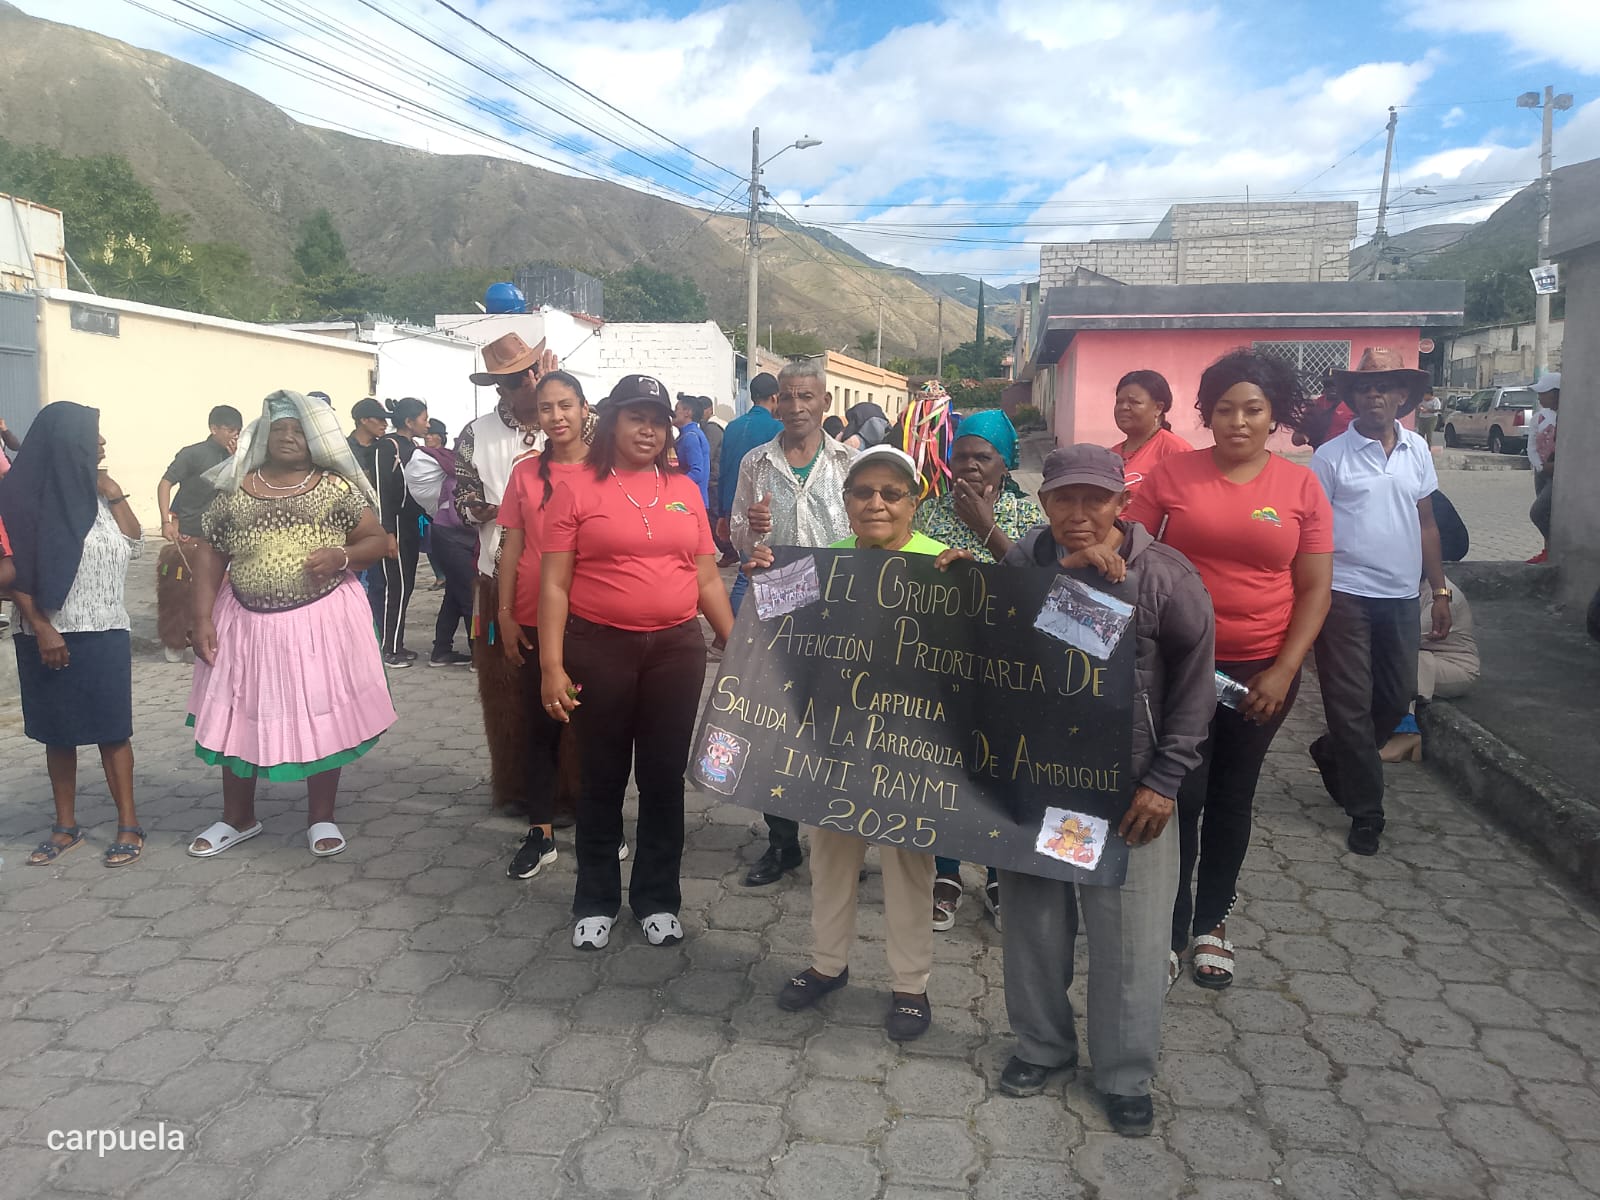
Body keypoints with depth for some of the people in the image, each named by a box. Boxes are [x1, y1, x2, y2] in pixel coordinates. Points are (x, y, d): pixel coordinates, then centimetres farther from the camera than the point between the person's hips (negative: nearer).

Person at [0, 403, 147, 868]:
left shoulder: (95, 490, 5)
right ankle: (66, 826, 21)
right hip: (50, 634, -2)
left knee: (112, 728, 2)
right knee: (58, 731, 9)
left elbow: (134, 546, 8)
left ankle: (128, 826, 7)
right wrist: (41, 628, -14)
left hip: (104, 633, 2)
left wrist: (116, 497, -2)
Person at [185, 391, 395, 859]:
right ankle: (238, 818, 28)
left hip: (321, 620, -2)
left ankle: (321, 817, 20)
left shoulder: (335, 488, 0)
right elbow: (210, 554, 4)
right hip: (247, 622, 2)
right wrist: (203, 618, -3)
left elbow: (378, 540, 1)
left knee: (322, 716, 4)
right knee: (239, 718, 9)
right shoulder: (235, 490, 4)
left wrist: (341, 556, -19)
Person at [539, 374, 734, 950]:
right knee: (603, 777, 10)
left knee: (665, 776, 10)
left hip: (677, 648, 3)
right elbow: (554, 585, -5)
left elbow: (707, 579, 12)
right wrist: (551, 665, -11)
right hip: (600, 648, -2)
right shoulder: (576, 491, -2)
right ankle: (596, 901, 25)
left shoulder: (684, 491, 8)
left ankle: (658, 898, 25)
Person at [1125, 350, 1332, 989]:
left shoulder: (1301, 487, -1)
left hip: (1262, 668, 1)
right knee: (1179, 796, 0)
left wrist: (1283, 672, -8)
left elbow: (1315, 588, 0)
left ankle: (1211, 920, 31)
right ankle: (1168, 930, 16)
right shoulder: (1172, 473, -3)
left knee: (1232, 797, 13)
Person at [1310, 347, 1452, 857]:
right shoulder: (1331, 456, -6)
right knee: (1352, 705, 0)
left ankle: (1332, 754, 36)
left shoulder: (1418, 451, 8)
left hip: (1401, 596, 5)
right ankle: (1365, 811, 12)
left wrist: (1440, 590, 11)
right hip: (1346, 596, -5)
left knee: (1398, 696, 12)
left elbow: (1426, 523, 14)